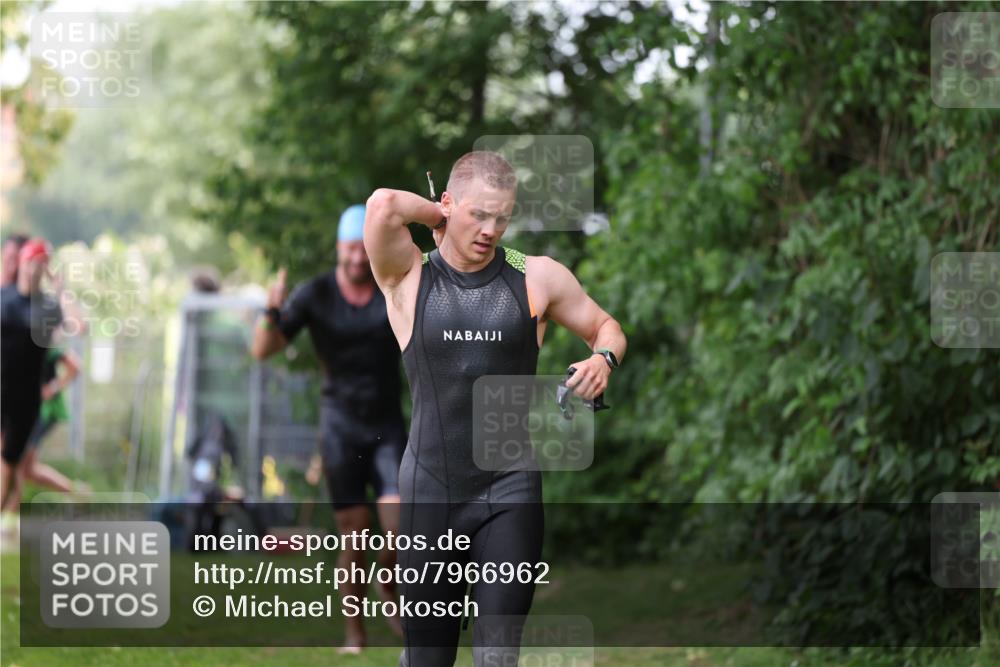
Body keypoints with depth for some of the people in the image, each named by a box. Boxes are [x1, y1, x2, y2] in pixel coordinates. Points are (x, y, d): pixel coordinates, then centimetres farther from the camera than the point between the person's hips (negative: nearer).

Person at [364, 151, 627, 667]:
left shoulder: (537, 277, 3)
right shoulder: (408, 279, -2)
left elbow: (605, 327, 17)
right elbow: (383, 205, -20)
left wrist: (603, 358, -5)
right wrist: (439, 218, -2)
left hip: (511, 491, 0)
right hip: (430, 487, 0)